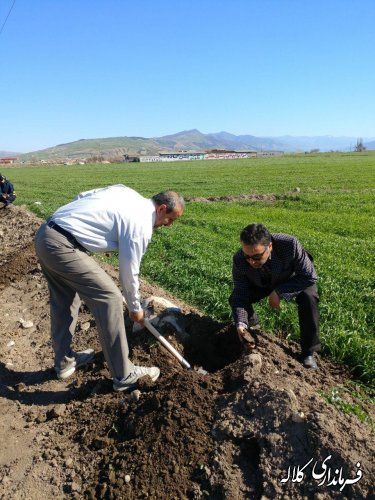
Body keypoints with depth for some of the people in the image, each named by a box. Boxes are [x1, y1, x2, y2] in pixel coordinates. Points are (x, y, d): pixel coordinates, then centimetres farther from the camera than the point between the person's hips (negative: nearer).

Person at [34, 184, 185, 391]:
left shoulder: (125, 190, 14)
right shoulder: (141, 225, -8)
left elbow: (81, 196, 19)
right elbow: (128, 272, -3)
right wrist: (135, 308, 12)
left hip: (44, 234, 10)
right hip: (62, 246, -10)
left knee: (63, 301, 21)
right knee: (109, 298, -5)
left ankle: (64, 362, 37)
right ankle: (124, 375, 3)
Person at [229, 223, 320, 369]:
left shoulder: (290, 244, -41)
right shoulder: (239, 260, -32)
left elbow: (309, 277, -29)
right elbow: (240, 295, -26)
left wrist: (280, 292, -36)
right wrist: (240, 323, -41)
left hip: (293, 279, -2)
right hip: (262, 284, 2)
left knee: (308, 298, -31)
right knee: (234, 298, -17)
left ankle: (308, 352, -10)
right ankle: (251, 325, 18)